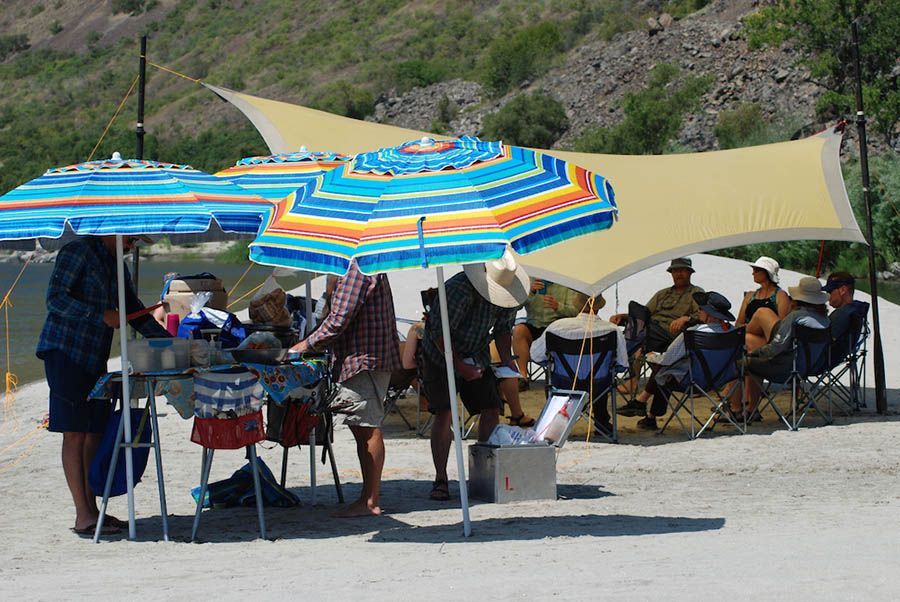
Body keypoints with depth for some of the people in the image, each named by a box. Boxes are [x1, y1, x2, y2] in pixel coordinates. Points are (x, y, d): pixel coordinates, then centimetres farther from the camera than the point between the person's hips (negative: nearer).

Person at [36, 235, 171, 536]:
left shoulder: (117, 265, 17)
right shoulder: (77, 251, -8)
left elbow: (135, 311, 22)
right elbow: (55, 299, -16)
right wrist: (101, 315, -22)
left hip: (95, 358, 8)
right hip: (65, 351, -8)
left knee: (95, 432, 7)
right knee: (75, 433, -7)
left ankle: (91, 509, 13)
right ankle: (82, 516, -6)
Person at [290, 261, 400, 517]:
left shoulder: (355, 269, -15)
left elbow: (338, 321, -19)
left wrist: (305, 345, -9)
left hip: (364, 360, -11)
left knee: (368, 428, -8)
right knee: (362, 428, 12)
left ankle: (370, 501, -5)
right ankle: (369, 498, 17)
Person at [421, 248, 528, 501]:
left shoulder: (509, 292, -8)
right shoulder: (459, 289, -30)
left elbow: (503, 328, 6)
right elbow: (439, 331, -26)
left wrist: (506, 358, -9)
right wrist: (459, 366, -25)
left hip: (477, 357, 6)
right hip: (441, 355, -6)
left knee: (492, 409, -4)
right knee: (443, 414, -14)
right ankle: (440, 480, -10)